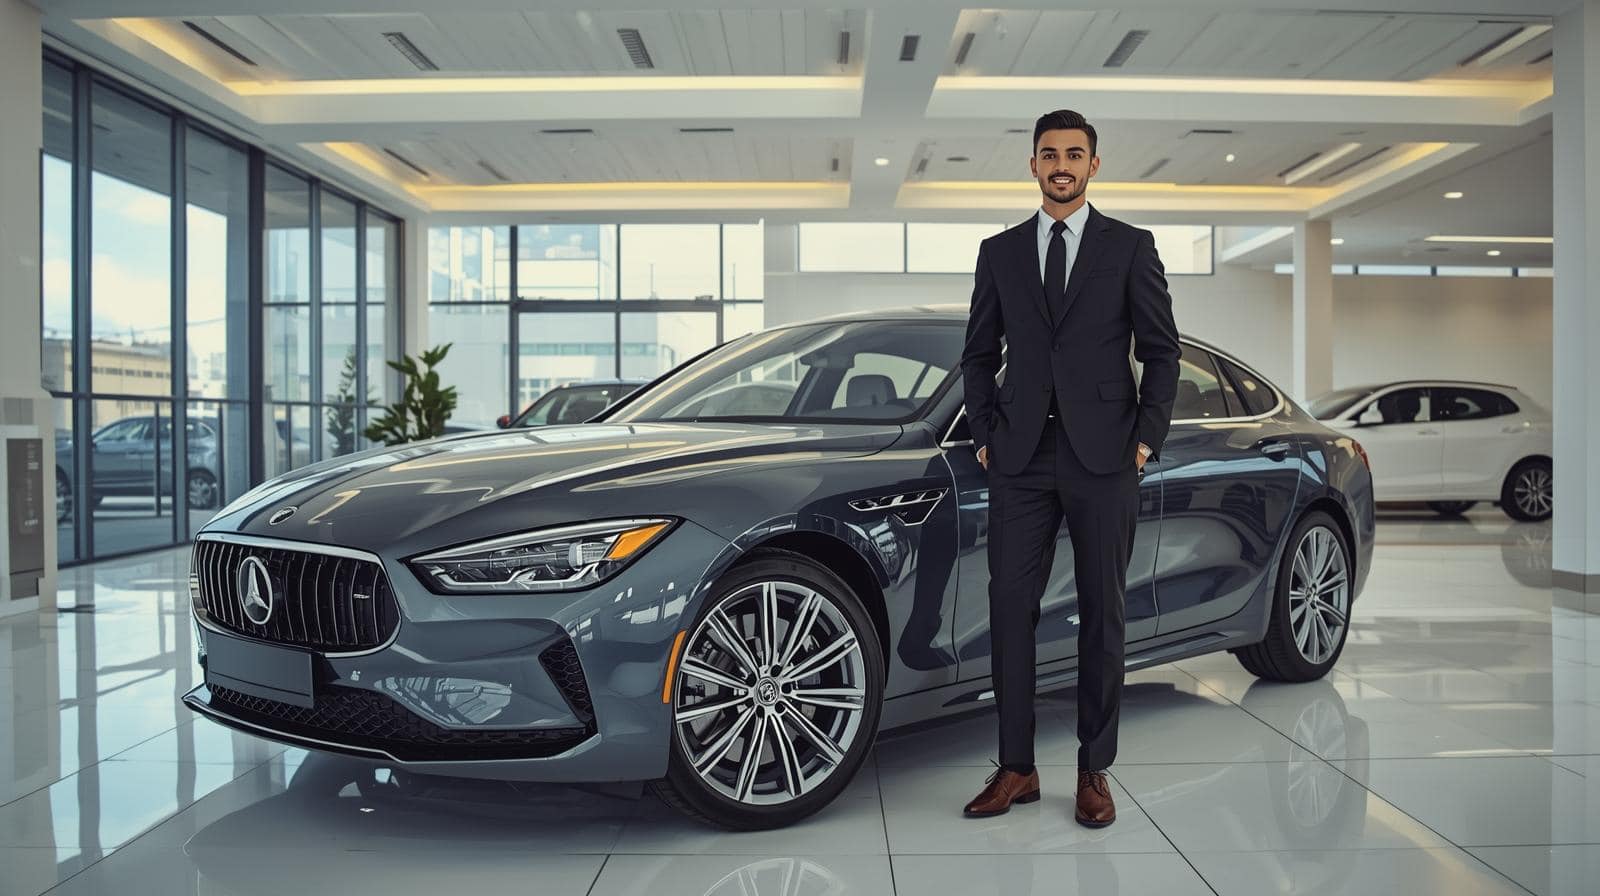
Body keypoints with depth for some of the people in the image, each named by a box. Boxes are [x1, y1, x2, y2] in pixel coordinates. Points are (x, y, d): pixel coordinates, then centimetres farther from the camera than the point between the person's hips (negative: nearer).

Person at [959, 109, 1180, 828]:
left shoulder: (1131, 247, 5)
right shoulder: (999, 252, 11)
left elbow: (1161, 351, 4)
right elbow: (979, 355, 13)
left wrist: (1146, 439, -3)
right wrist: (985, 436, 4)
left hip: (1103, 457, -2)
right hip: (1020, 459, 2)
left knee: (1102, 613, 5)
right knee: (1010, 608, 0)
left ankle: (1094, 770, 16)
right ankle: (1017, 767, 12)